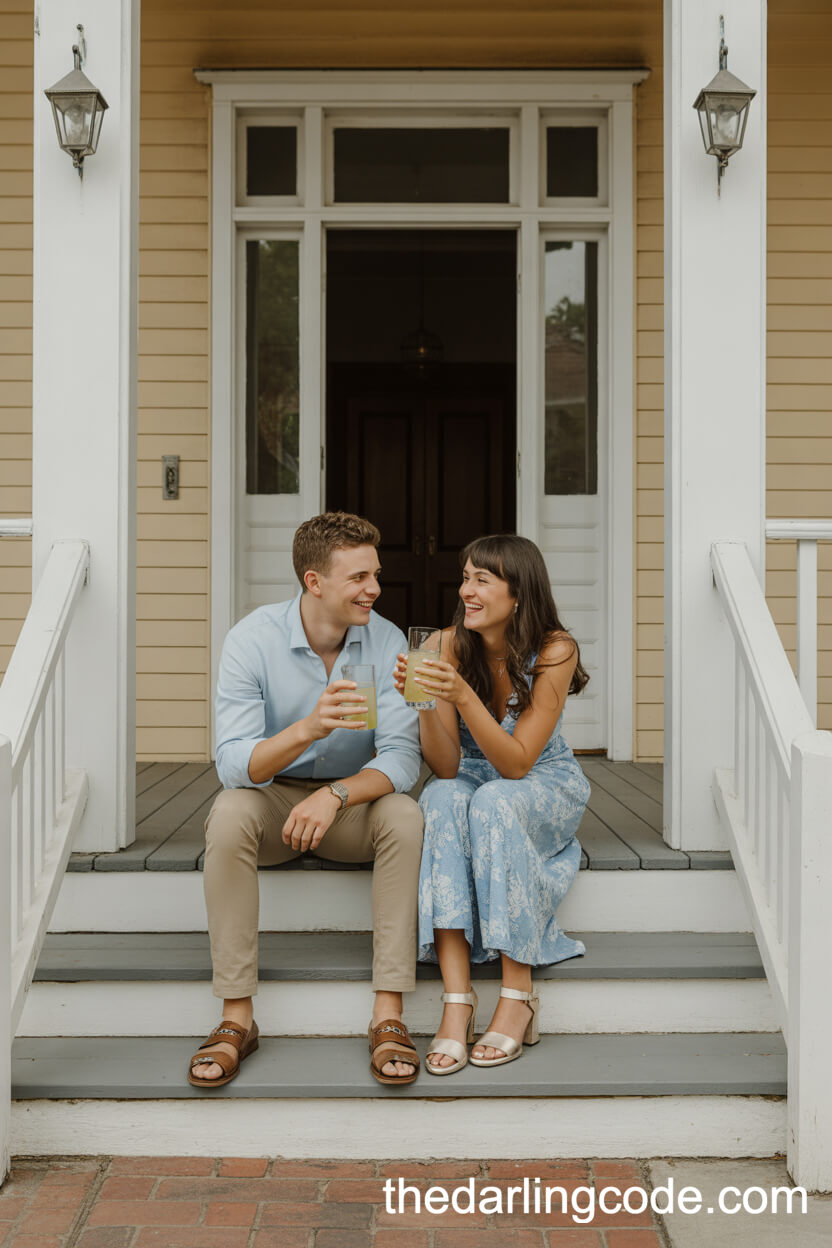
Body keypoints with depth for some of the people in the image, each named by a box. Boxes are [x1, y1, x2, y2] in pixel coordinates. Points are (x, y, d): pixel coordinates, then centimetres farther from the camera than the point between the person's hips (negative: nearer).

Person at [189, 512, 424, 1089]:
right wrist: (308, 729, -43)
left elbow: (402, 758, -17)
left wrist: (335, 795, -36)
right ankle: (237, 1019, -25)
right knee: (229, 815, -33)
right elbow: (233, 764, -25)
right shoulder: (252, 639, -16)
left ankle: (389, 1018, -26)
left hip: (353, 799, 1)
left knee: (405, 817, -30)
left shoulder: (386, 641, -11)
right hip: (272, 799, -1)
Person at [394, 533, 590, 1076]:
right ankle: (458, 998, -37)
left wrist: (462, 694, -35)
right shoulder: (451, 645, -11)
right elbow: (446, 767, -13)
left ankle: (519, 996, -28)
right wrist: (425, 703, -30)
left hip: (546, 791, -2)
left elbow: (517, 763, -23)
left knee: (493, 803, -36)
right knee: (441, 800, -33)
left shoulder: (555, 651, -18)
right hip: (473, 785, 2)